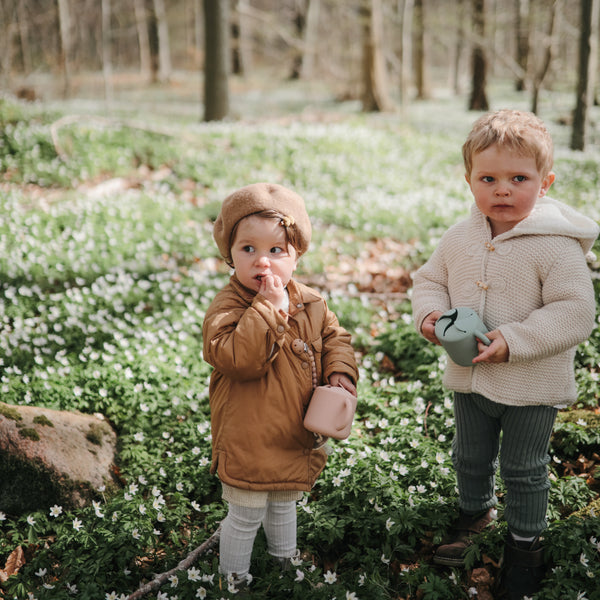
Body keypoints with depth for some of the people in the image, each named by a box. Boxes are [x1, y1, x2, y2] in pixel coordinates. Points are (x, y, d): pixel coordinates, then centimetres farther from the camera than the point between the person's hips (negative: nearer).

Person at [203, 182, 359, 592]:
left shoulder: (310, 304, -2)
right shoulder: (227, 307, -20)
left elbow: (335, 337, 11)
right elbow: (237, 357, -35)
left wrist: (340, 371, -8)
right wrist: (270, 308, -36)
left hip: (297, 437, 6)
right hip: (247, 443, -6)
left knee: (284, 504, 29)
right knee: (246, 516, 10)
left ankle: (285, 558, 53)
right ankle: (233, 575, 34)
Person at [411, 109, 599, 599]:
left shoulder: (556, 245, -21)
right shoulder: (460, 238, -4)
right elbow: (429, 280, 10)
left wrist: (513, 340, -30)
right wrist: (430, 313, -11)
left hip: (532, 386, -5)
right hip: (469, 378, 5)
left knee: (524, 470, 13)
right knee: (470, 457, 24)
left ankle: (525, 539, 37)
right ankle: (475, 511, 52)